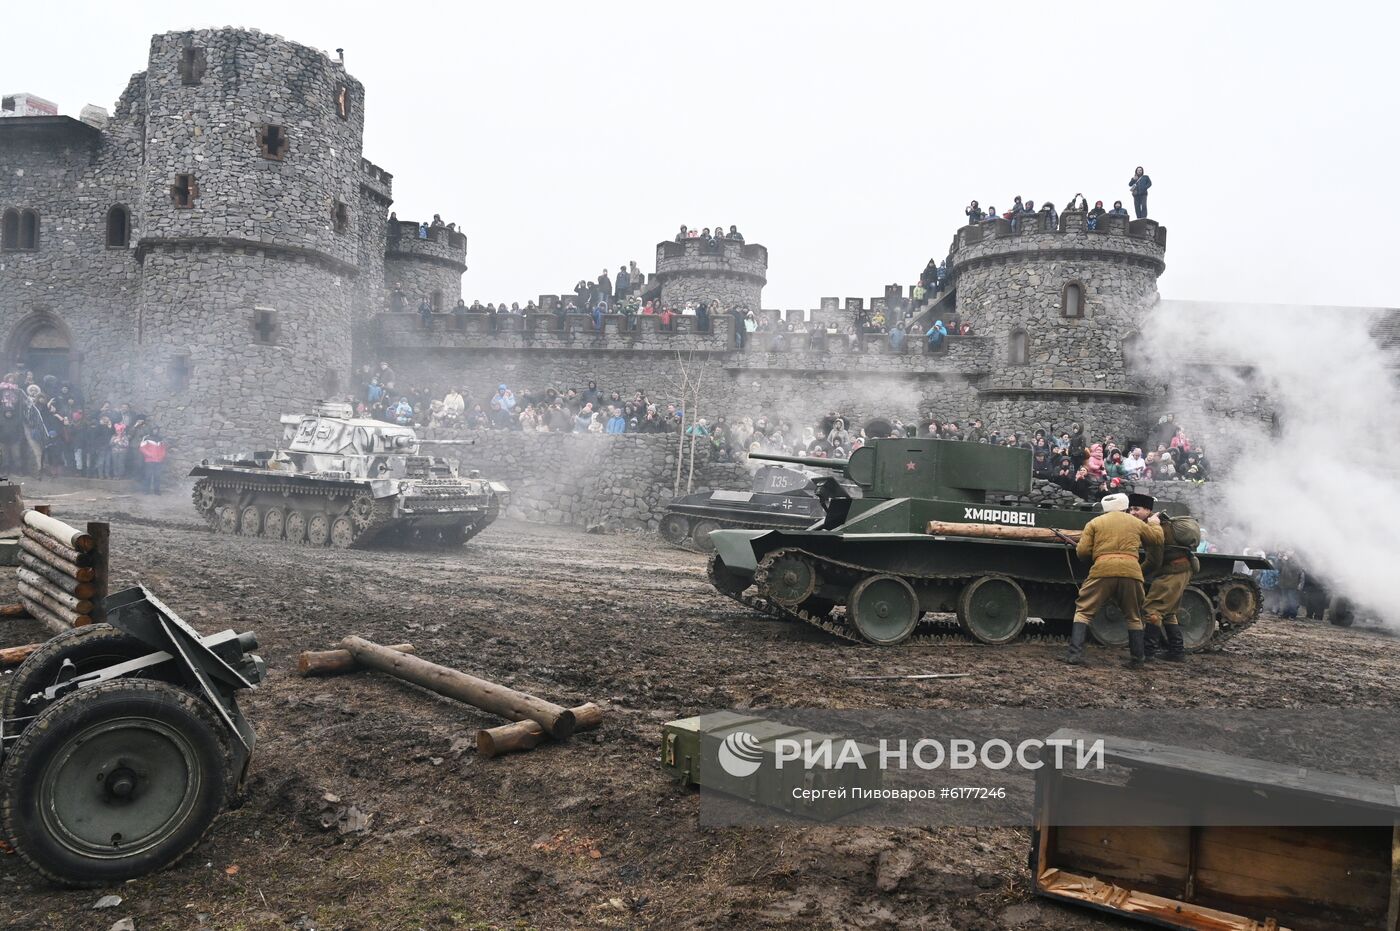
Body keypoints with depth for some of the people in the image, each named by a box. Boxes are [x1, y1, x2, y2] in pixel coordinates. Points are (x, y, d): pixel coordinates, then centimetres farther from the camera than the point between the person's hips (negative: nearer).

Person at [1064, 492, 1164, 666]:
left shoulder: (1095, 523, 13)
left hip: (1103, 570, -2)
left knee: (1083, 611, 5)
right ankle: (1137, 657, 22)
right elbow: (1157, 539, 31)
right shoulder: (1136, 522, 18)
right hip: (1131, 571, 2)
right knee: (1134, 616, 20)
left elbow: (1082, 552, 3)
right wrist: (1154, 524, 50)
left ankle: (1075, 653, -7)